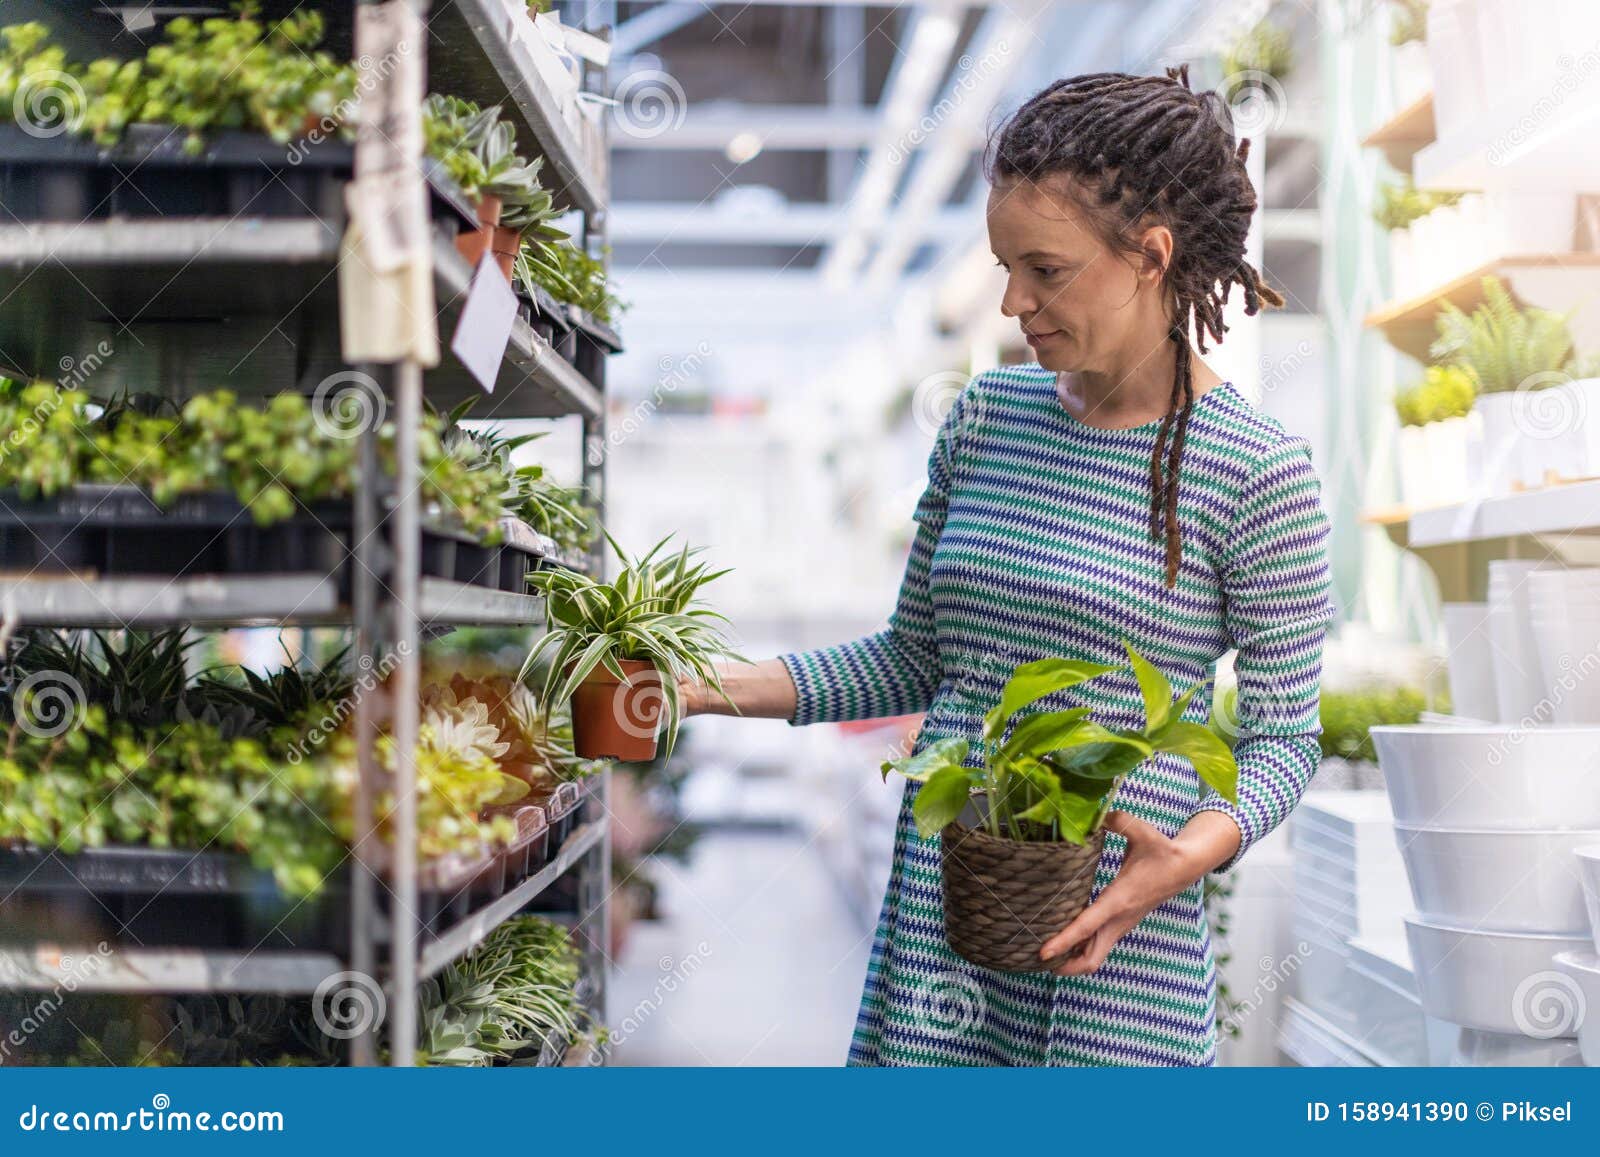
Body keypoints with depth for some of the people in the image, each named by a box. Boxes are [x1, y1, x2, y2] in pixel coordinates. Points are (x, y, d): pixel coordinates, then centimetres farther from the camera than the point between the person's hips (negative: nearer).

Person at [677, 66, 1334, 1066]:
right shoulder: (987, 419, 7)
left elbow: (1284, 733, -2)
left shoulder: (1255, 468, -7)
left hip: (1119, 931, -4)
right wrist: (702, 689, 4)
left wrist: (1196, 852, -20)